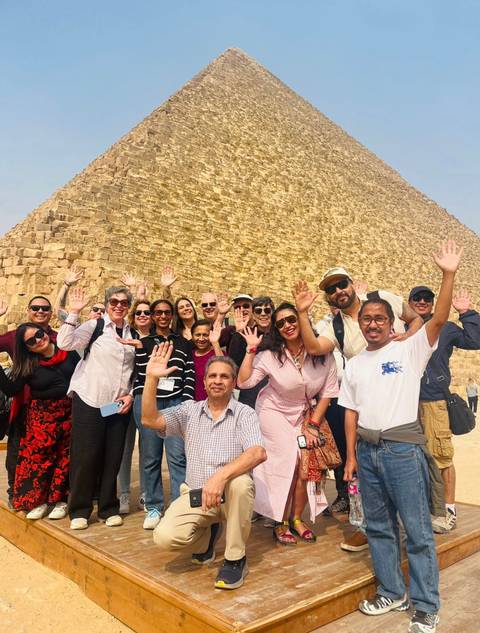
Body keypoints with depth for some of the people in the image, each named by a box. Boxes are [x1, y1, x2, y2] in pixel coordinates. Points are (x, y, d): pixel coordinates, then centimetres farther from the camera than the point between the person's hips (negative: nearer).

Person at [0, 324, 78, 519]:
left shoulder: (68, 351, -3)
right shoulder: (27, 364, -3)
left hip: (70, 413, 0)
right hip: (42, 416, 0)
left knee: (65, 457, 7)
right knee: (38, 457, 0)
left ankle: (60, 499, 20)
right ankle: (39, 500, 17)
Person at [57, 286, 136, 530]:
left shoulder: (133, 334, 9)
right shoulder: (94, 326, -1)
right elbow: (65, 343, -15)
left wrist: (131, 395, 2)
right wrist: (74, 312, -19)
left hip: (119, 406, 4)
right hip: (89, 402, -3)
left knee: (113, 458, 8)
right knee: (84, 457, 1)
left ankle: (109, 508, 23)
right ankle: (79, 511, 17)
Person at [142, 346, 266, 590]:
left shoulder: (244, 414, -5)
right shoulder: (189, 410, 6)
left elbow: (258, 453, -21)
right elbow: (150, 420, -7)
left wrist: (221, 475, -36)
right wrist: (151, 378, -19)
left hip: (231, 495, -2)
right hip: (195, 494, 3)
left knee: (240, 482, -36)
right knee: (165, 537, -22)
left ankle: (235, 558, -12)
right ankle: (208, 534, 14)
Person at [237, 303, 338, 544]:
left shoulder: (322, 353, -15)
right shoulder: (270, 354, -18)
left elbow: (328, 391, -7)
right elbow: (244, 382, -22)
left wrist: (313, 425, -8)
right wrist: (251, 350, -27)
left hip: (306, 414, 2)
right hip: (275, 412, -2)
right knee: (286, 464, -7)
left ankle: (296, 519, 17)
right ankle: (280, 523, 12)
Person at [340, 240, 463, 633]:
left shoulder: (410, 350, -1)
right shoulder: (354, 365, 11)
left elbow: (439, 320, -16)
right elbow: (350, 412, 11)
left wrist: (449, 275, -23)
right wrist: (351, 455, 8)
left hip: (404, 448, -5)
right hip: (368, 450, 5)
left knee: (417, 529, 3)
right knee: (379, 526, 15)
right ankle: (393, 593, 31)